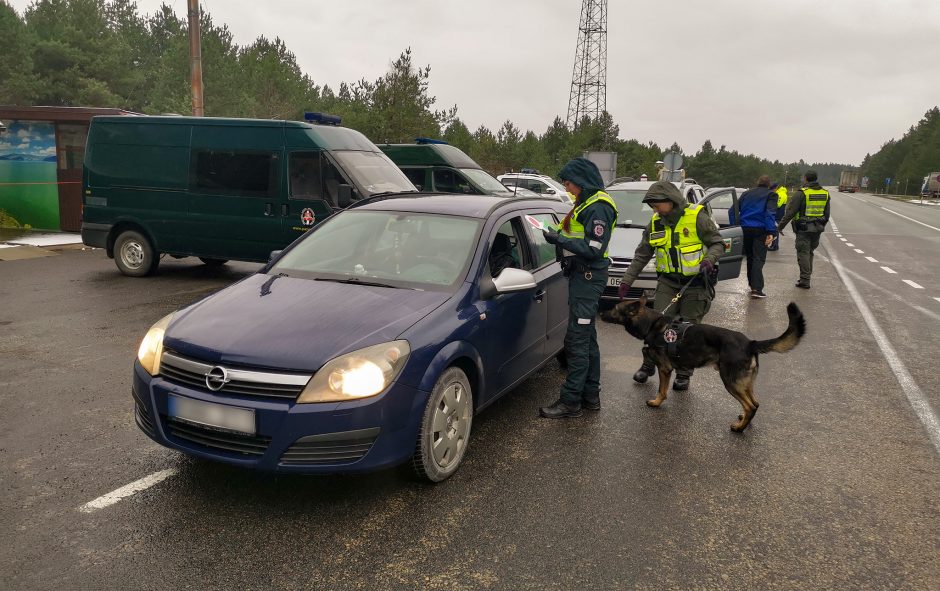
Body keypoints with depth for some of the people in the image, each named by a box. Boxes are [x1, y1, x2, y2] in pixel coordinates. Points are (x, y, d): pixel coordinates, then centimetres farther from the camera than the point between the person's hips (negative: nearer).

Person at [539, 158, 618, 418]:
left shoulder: (598, 207, -15)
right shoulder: (586, 203, 17)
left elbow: (593, 248, -22)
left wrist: (560, 240, -19)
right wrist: (559, 238, 7)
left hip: (588, 277, -11)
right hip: (583, 276, 11)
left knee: (577, 339, -9)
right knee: (587, 338, 15)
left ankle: (571, 401, -5)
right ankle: (590, 395, 24)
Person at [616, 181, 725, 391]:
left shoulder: (697, 217, -11)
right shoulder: (656, 224, 4)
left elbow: (718, 243, -6)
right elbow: (641, 255, 9)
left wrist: (709, 259, -26)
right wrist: (627, 280, 4)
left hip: (695, 284, -3)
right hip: (668, 281, 3)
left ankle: (683, 374, 16)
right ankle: (648, 365, 15)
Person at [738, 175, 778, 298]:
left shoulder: (746, 193, 15)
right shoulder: (770, 195, 0)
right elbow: (770, 214, -13)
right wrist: (771, 232, -19)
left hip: (745, 228, 4)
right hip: (760, 229, -4)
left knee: (750, 257, 19)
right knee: (758, 259, -6)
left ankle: (751, 283, 29)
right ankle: (756, 288, -17)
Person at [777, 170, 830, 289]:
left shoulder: (802, 193, -13)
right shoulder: (825, 193, 8)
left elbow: (790, 212, -13)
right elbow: (827, 214, 15)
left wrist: (780, 226, -6)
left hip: (804, 229, -6)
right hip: (817, 229, 6)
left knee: (803, 253, -2)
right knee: (810, 252, 18)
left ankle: (805, 280, -3)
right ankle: (807, 276, 24)